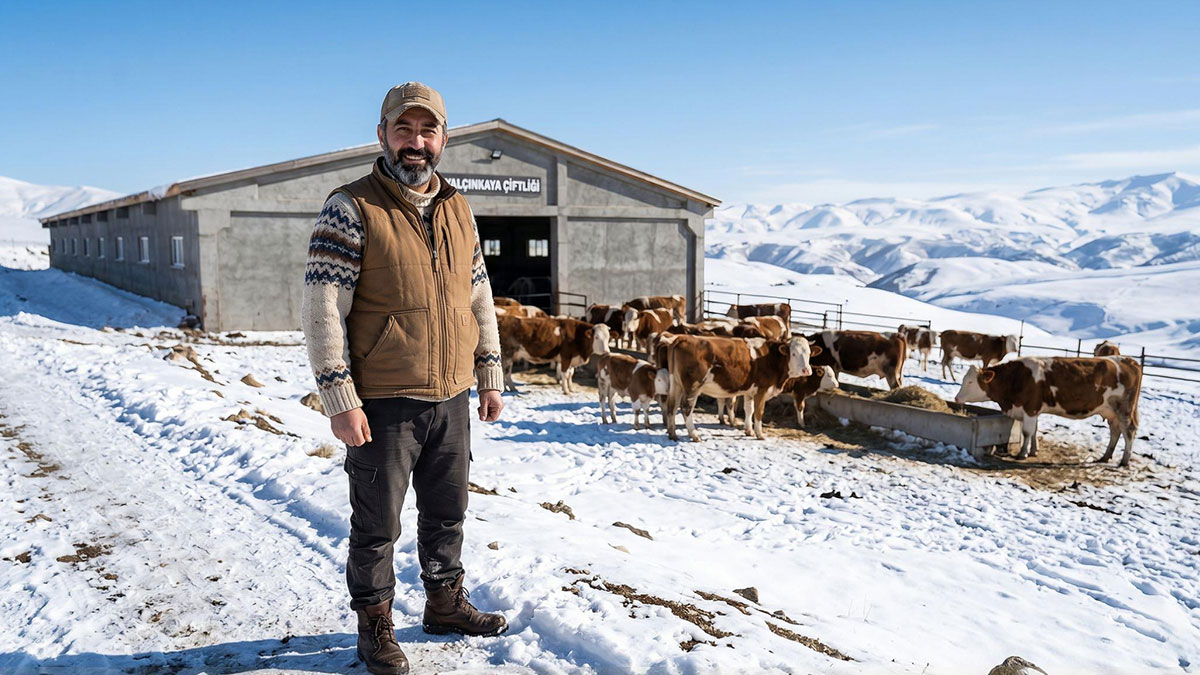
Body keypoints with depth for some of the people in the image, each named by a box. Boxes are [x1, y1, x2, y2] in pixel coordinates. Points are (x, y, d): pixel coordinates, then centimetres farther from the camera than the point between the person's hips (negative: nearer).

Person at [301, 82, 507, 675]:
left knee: (447, 511, 20)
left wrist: (490, 374, 13)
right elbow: (322, 309, -14)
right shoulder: (351, 209, -11)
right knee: (378, 522, 8)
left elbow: (479, 295, 16)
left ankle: (445, 602, 39)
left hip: (452, 397, 6)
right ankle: (374, 626, 26)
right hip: (384, 403, -6)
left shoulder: (457, 209, 8)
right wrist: (339, 399, -18)